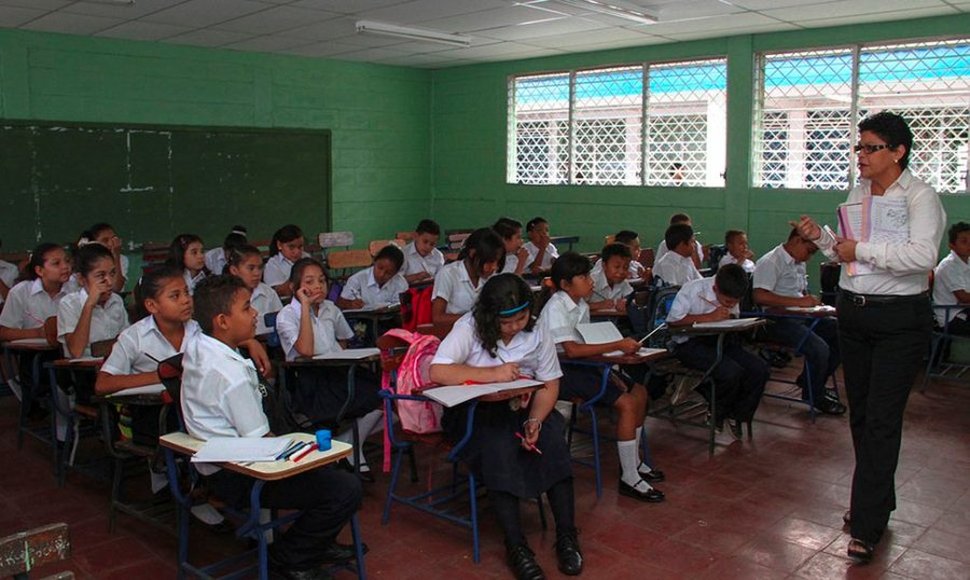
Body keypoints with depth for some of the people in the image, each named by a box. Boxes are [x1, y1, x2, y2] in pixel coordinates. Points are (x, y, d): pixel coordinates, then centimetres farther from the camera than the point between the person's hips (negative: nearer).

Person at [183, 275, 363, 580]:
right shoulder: (231, 372, -26)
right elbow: (259, 440, -21)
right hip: (237, 478, -11)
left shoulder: (196, 347, 3)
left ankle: (317, 543, 31)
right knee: (347, 489, -20)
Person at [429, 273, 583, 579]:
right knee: (499, 445, -33)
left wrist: (535, 420, -19)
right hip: (473, 410, -3)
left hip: (520, 407, 4)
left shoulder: (537, 334, -2)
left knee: (552, 440, -25)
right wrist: (493, 374, -28)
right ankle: (515, 545, -23)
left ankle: (566, 535, -14)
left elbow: (549, 385, 0)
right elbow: (437, 372, -24)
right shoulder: (470, 328, -14)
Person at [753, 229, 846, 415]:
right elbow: (760, 296, -25)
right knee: (819, 349, -26)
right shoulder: (771, 262, -12)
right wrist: (799, 302, -26)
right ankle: (813, 395, -1)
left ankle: (812, 382, 12)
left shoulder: (799, 263, 18)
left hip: (801, 317, 10)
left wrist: (811, 300, 5)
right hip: (777, 321, -10)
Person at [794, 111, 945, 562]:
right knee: (860, 414, 15)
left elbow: (923, 255, -27)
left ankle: (866, 526, 1)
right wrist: (822, 238, 2)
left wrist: (861, 250, -21)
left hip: (900, 320, -7)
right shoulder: (858, 192, 10)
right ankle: (876, 502, 33)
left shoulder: (919, 197, -11)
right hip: (853, 312, 7)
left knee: (882, 419, -6)